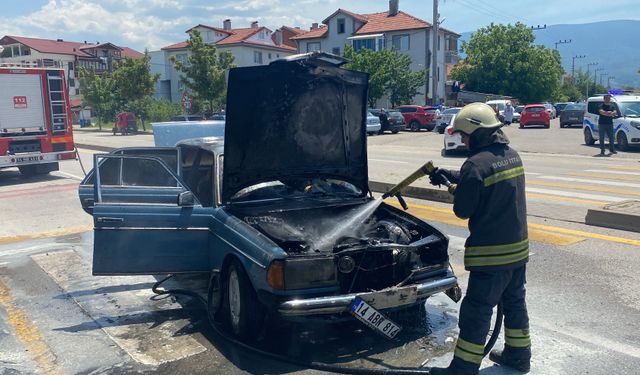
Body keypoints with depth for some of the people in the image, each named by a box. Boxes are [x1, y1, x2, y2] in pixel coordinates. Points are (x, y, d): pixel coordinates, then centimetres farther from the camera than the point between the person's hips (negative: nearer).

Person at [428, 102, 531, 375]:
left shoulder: (476, 164, -21)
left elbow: (462, 210, -14)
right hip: (518, 248, 9)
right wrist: (451, 175, 18)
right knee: (514, 302, 22)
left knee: (475, 313, 0)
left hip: (491, 254, -9)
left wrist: (456, 191, 5)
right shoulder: (512, 155, 6)